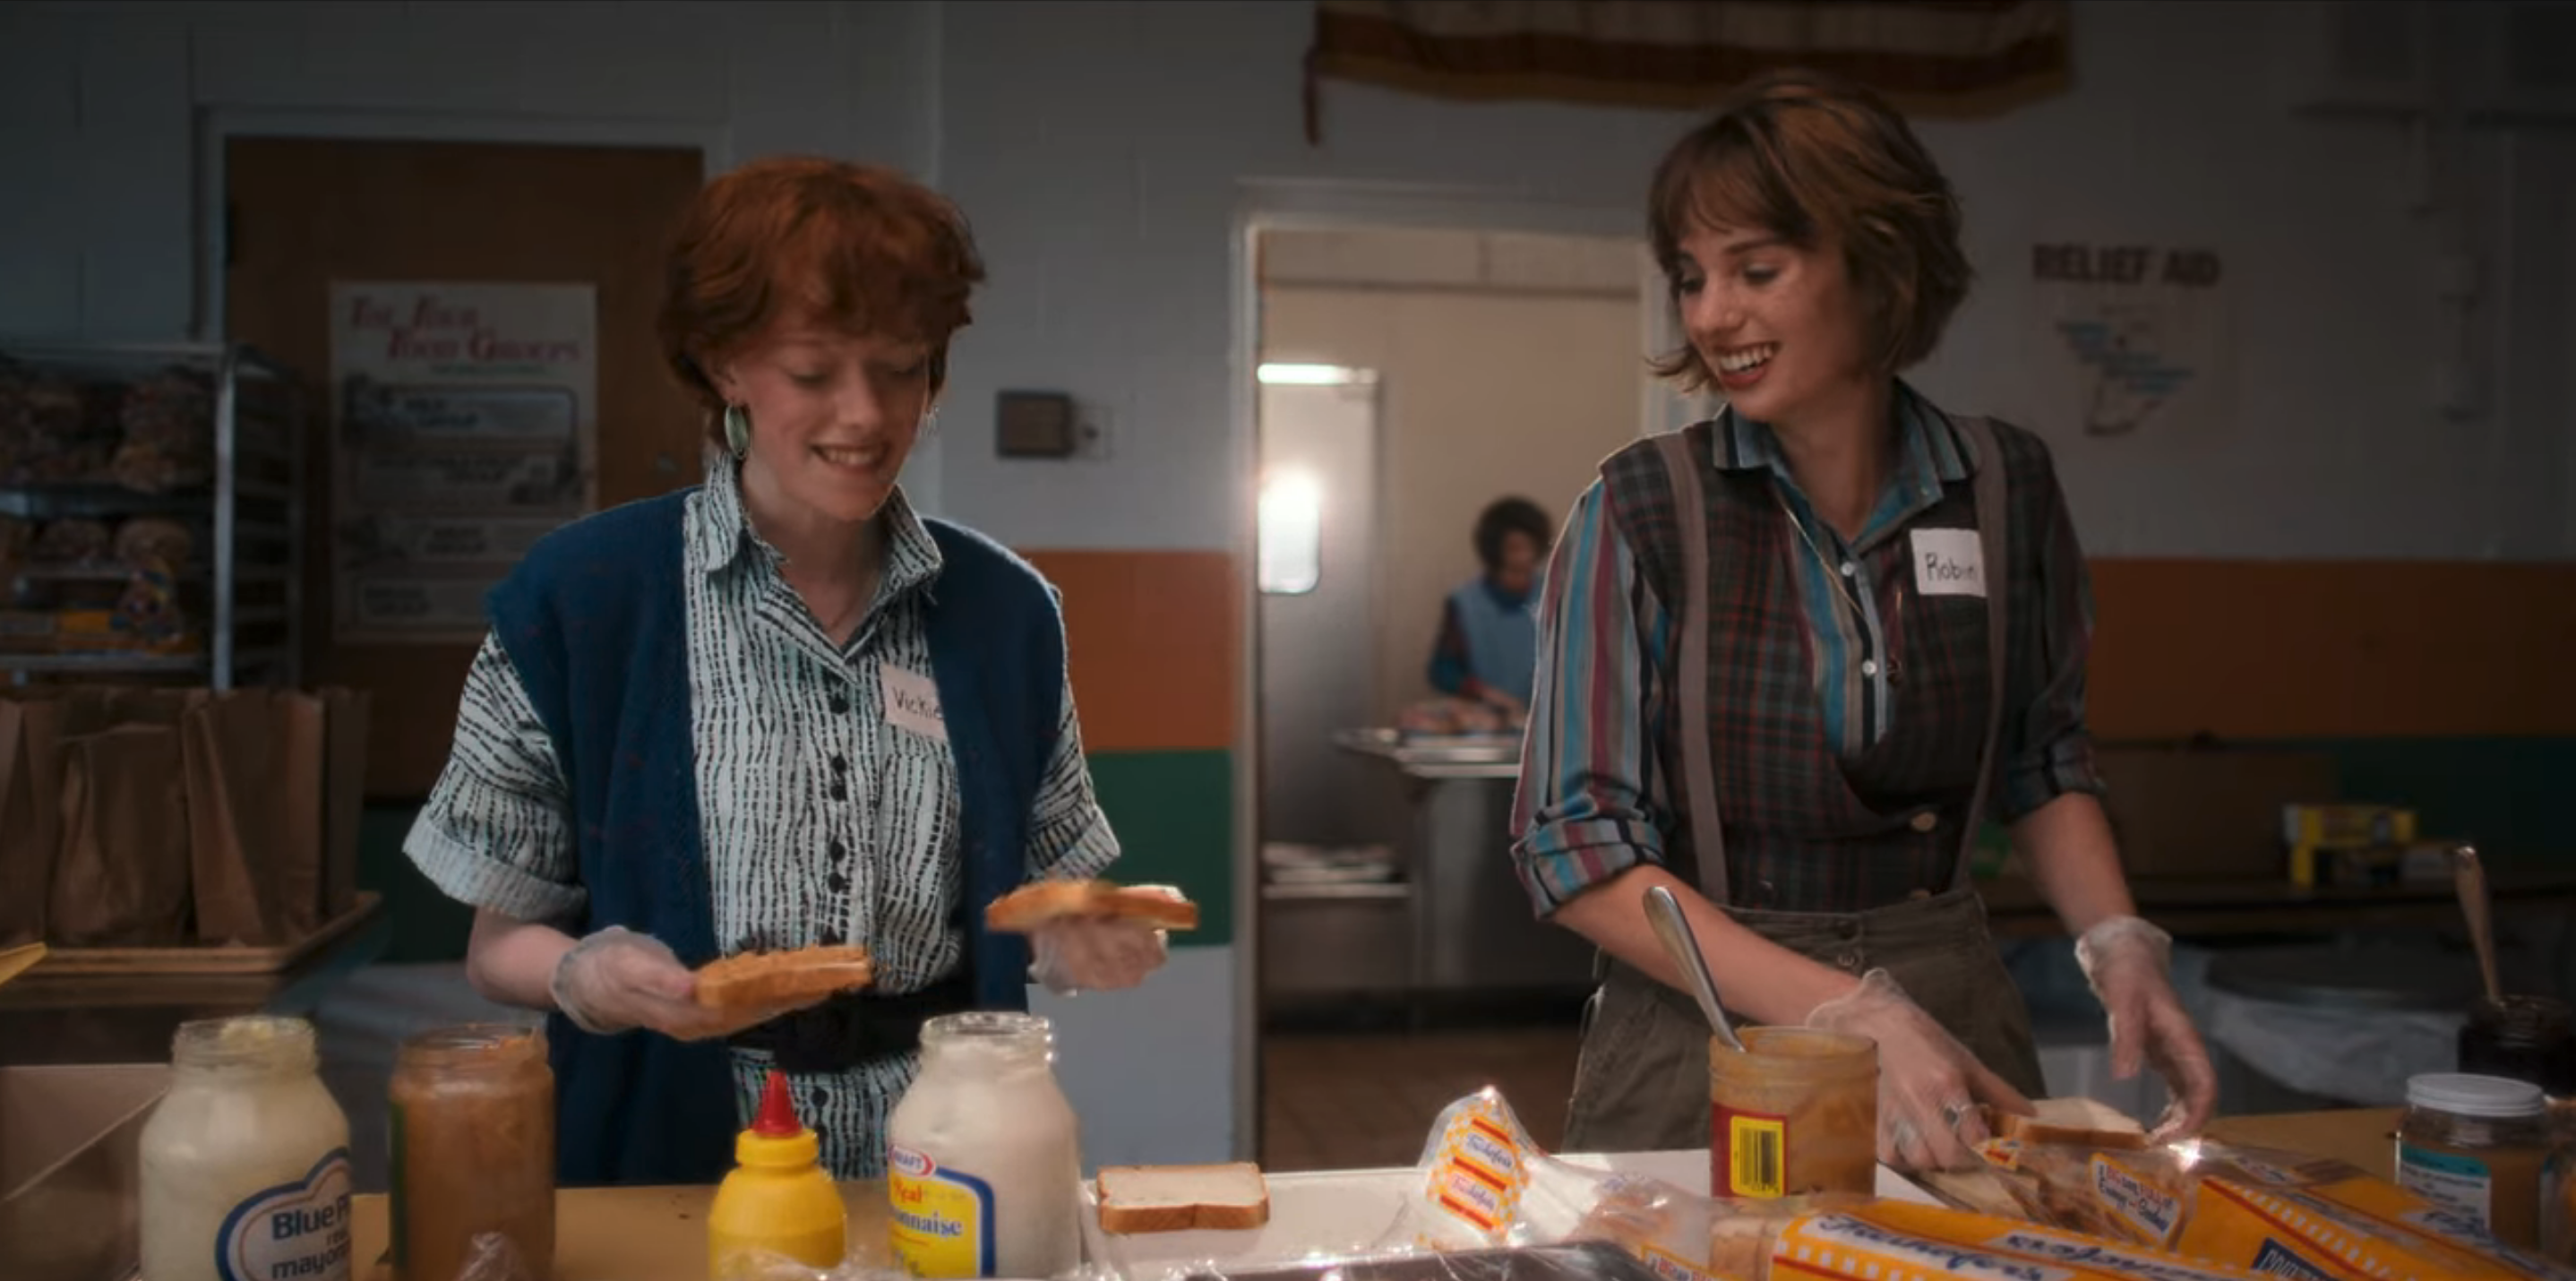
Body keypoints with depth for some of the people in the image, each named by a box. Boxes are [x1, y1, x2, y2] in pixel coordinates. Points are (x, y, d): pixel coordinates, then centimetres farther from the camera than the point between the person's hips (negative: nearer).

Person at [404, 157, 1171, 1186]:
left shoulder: (1006, 610, 6)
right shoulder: (574, 598, -3)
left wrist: (1081, 945, -6)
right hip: (684, 1158, -2)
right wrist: (590, 976, -15)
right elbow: (499, 943, 3)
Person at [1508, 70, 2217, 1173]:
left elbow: (2044, 769, 13)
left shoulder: (2008, 490, -2)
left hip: (1952, 1010, 3)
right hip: (1703, 1047, -2)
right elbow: (1576, 847, -14)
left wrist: (2117, 944, -5)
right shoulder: (1640, 511, -11)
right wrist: (1849, 1011, -22)